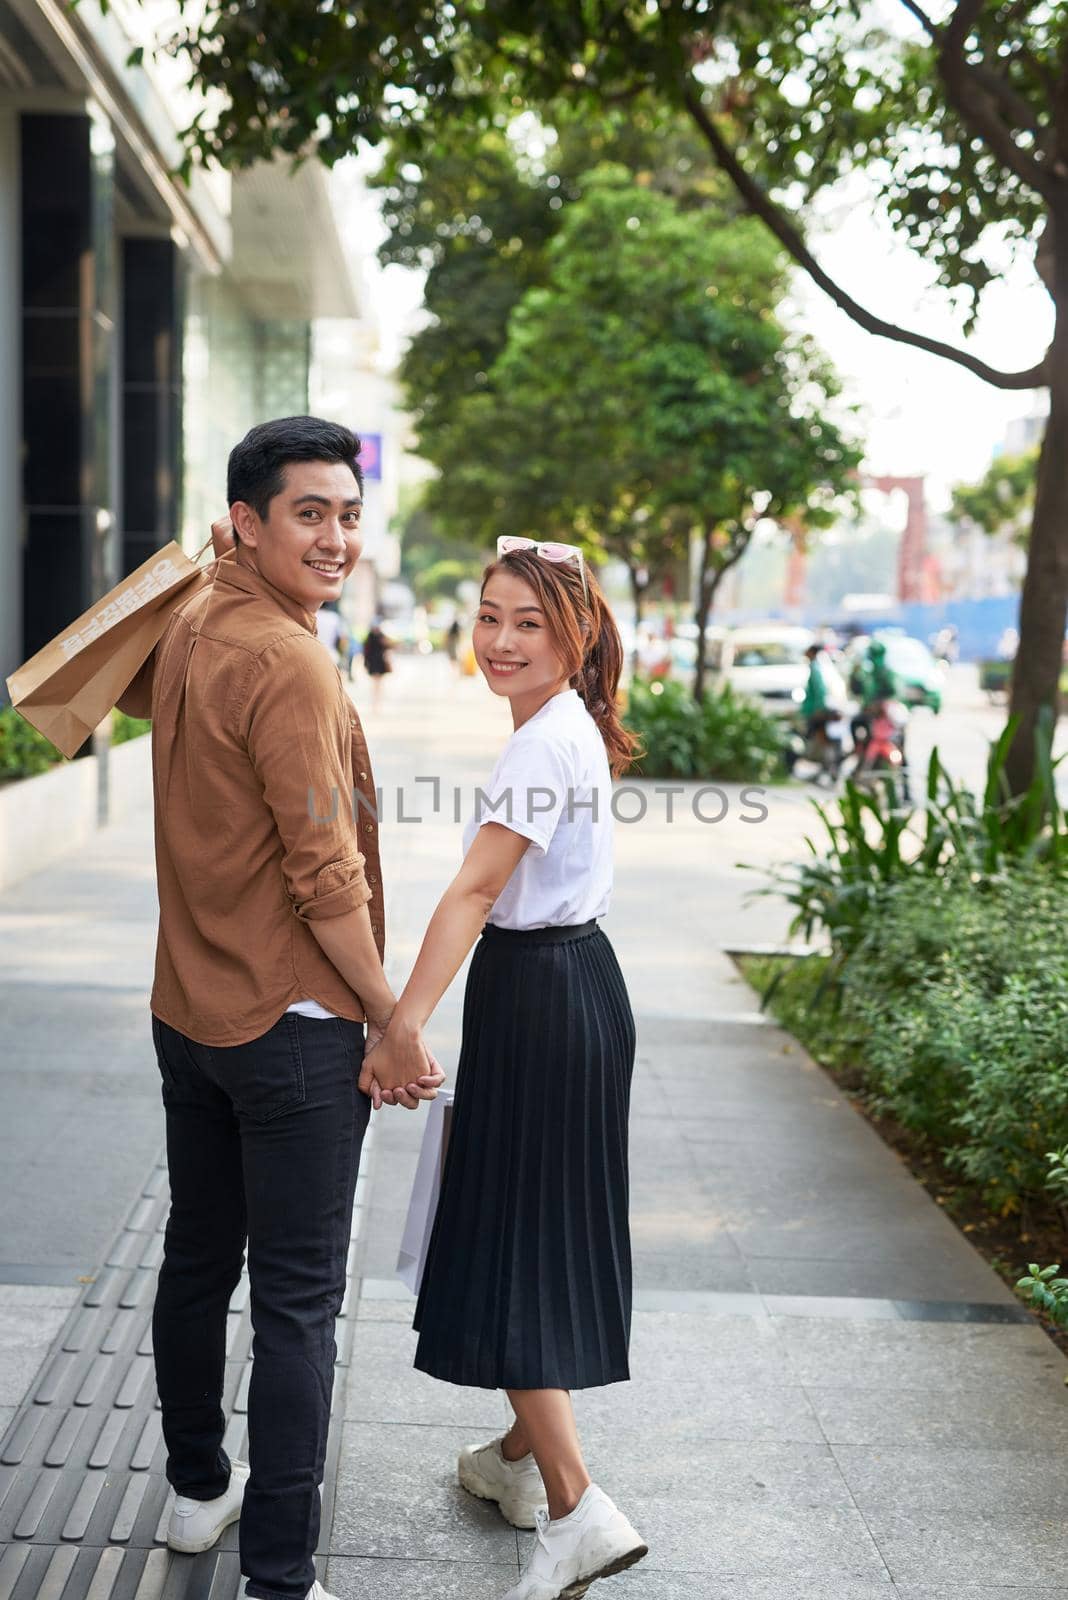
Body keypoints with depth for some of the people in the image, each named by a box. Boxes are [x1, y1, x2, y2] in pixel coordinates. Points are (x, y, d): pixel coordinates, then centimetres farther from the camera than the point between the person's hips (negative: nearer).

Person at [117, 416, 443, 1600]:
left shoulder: (186, 634, 5)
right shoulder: (287, 664, -20)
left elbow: (119, 687, 32)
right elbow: (325, 877, -21)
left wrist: (209, 562, 23)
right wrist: (394, 1024, -12)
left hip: (187, 1012, 9)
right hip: (293, 1027, -9)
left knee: (196, 1261, 21)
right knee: (297, 1301, 0)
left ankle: (197, 1488, 39)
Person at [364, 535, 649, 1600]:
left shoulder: (546, 744, -18)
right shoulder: (570, 728, 13)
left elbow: (473, 891, -25)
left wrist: (403, 1025, -28)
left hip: (540, 998, -10)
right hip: (569, 982, 10)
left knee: (511, 1237, -4)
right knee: (535, 1228, 18)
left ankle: (577, 1510, -3)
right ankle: (522, 1460, 33)